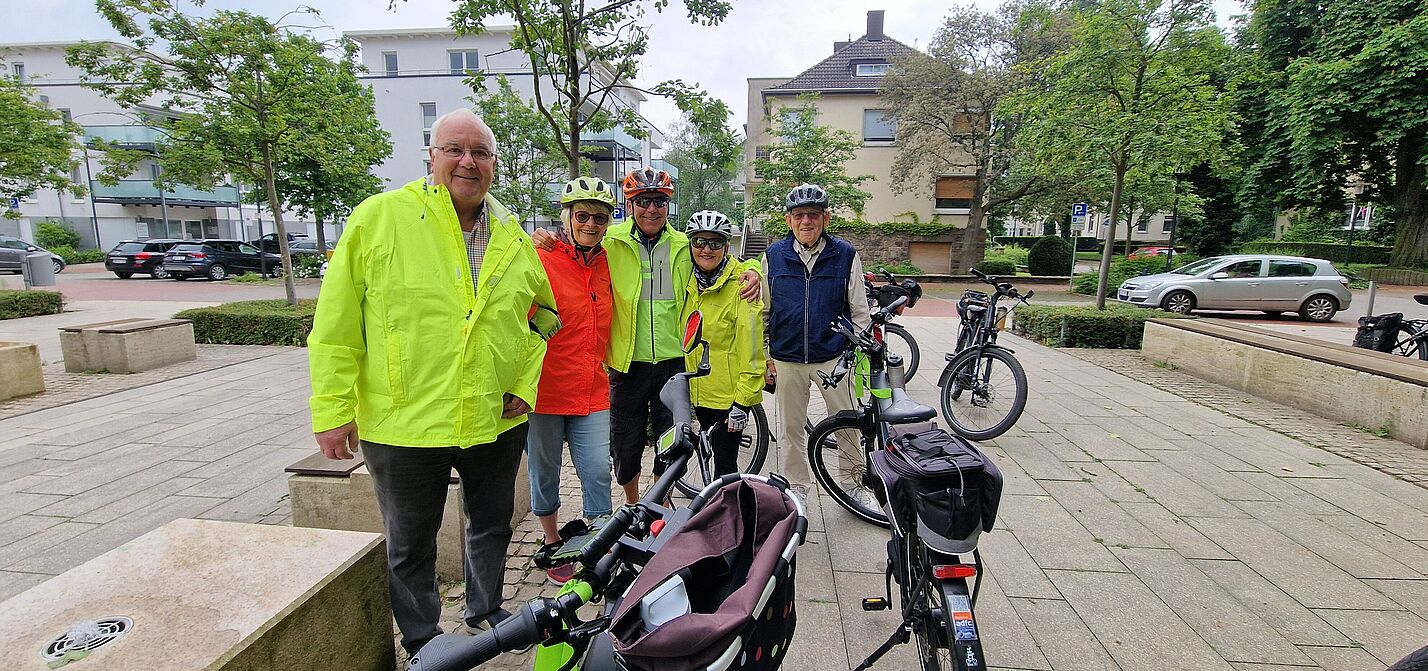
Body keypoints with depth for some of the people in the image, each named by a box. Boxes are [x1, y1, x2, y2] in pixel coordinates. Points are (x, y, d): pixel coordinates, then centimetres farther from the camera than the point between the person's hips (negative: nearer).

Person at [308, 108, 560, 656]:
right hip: (405, 426, -3)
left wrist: (524, 383, 3)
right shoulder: (378, 218, -8)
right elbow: (336, 327, -7)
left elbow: (542, 312, 14)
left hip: (496, 421, 4)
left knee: (493, 525, 22)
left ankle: (485, 609, 48)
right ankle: (423, 643, 40)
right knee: (410, 544, 16)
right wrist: (333, 410, -8)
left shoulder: (513, 237, 4)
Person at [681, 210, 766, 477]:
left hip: (729, 394, -6)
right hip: (700, 391, 6)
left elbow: (751, 350, -17)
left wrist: (742, 402, -18)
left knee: (724, 464, 1)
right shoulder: (690, 284, 6)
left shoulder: (739, 286, -14)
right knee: (716, 454, 20)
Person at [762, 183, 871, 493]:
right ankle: (796, 488, 30)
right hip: (786, 359, 1)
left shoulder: (846, 255, -1)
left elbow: (860, 313, 5)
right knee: (790, 428, 12)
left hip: (835, 357, -1)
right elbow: (763, 312, 7)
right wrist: (763, 358, 6)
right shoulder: (773, 256, 1)